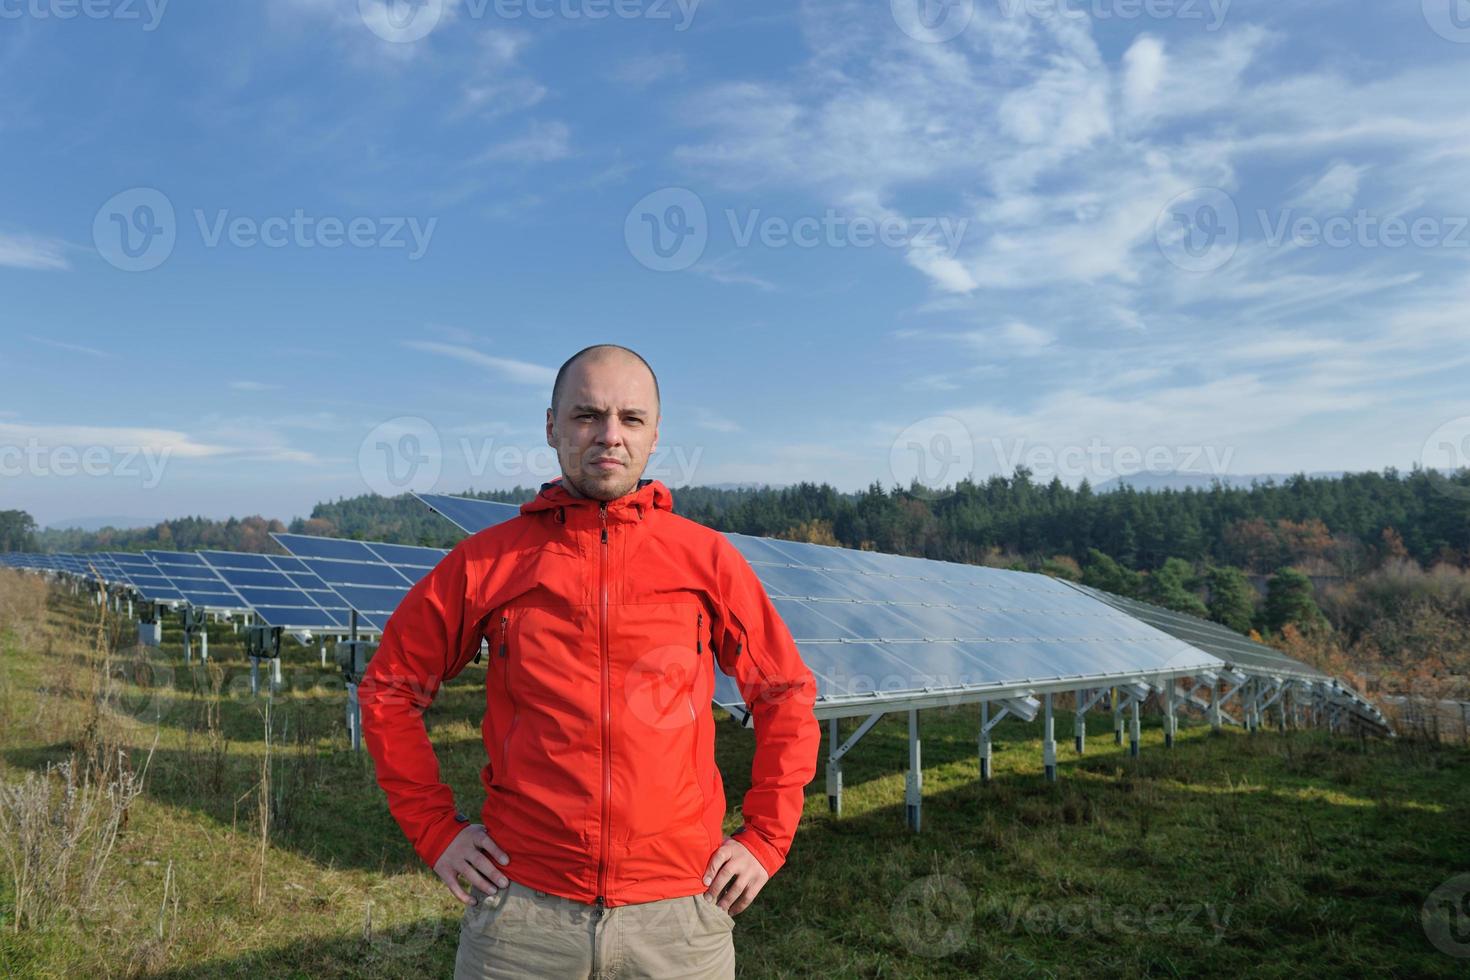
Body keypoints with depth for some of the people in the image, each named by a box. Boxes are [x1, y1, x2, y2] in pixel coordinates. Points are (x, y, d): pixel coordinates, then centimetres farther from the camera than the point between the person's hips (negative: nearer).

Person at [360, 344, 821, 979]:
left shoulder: (707, 559, 0)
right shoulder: (486, 562, -1)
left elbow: (788, 696, 9)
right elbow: (388, 690, 9)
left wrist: (765, 838, 5)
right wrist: (434, 829, 4)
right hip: (522, 909, 0)